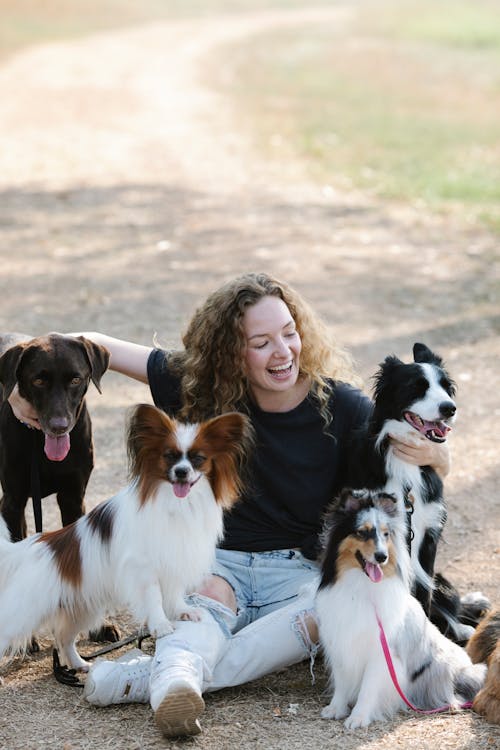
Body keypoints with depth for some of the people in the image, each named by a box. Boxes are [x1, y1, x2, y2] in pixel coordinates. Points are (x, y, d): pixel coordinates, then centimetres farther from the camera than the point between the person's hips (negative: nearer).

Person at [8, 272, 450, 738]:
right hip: (217, 559, 1)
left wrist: (430, 454, -26)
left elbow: (437, 468, -2)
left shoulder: (340, 406, -8)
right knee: (208, 596, -34)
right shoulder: (201, 388, -5)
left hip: (298, 568, -1)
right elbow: (96, 348, 3)